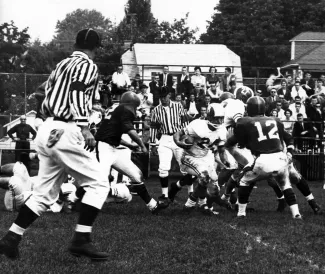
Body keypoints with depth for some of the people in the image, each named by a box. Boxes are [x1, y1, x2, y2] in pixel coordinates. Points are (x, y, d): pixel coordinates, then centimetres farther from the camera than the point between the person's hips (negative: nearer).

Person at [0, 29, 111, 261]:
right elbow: (77, 93, -20)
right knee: (98, 183, 0)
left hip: (47, 130, 8)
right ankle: (81, 240, -7)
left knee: (45, 191, 13)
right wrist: (84, 127, -28)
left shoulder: (62, 64, 20)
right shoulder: (88, 66, -3)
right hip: (66, 132, -8)